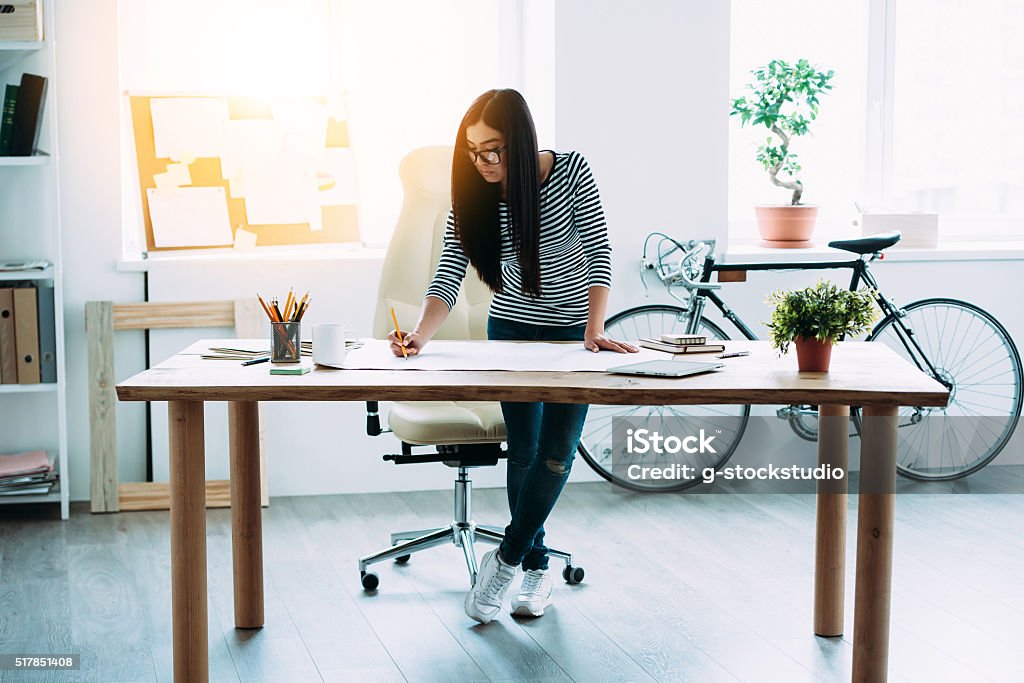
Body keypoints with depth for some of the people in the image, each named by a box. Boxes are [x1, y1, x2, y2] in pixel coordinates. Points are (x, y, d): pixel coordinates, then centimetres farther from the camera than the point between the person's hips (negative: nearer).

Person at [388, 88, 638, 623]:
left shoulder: (570, 172, -20)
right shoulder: (472, 196, -14)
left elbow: (599, 254, -16)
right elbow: (447, 278, -20)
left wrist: (594, 330, -25)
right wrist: (420, 334, -38)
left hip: (573, 328, -2)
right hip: (511, 328, 2)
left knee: (556, 452, -9)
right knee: (523, 451, 3)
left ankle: (507, 558, 5)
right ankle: (537, 567, 16)